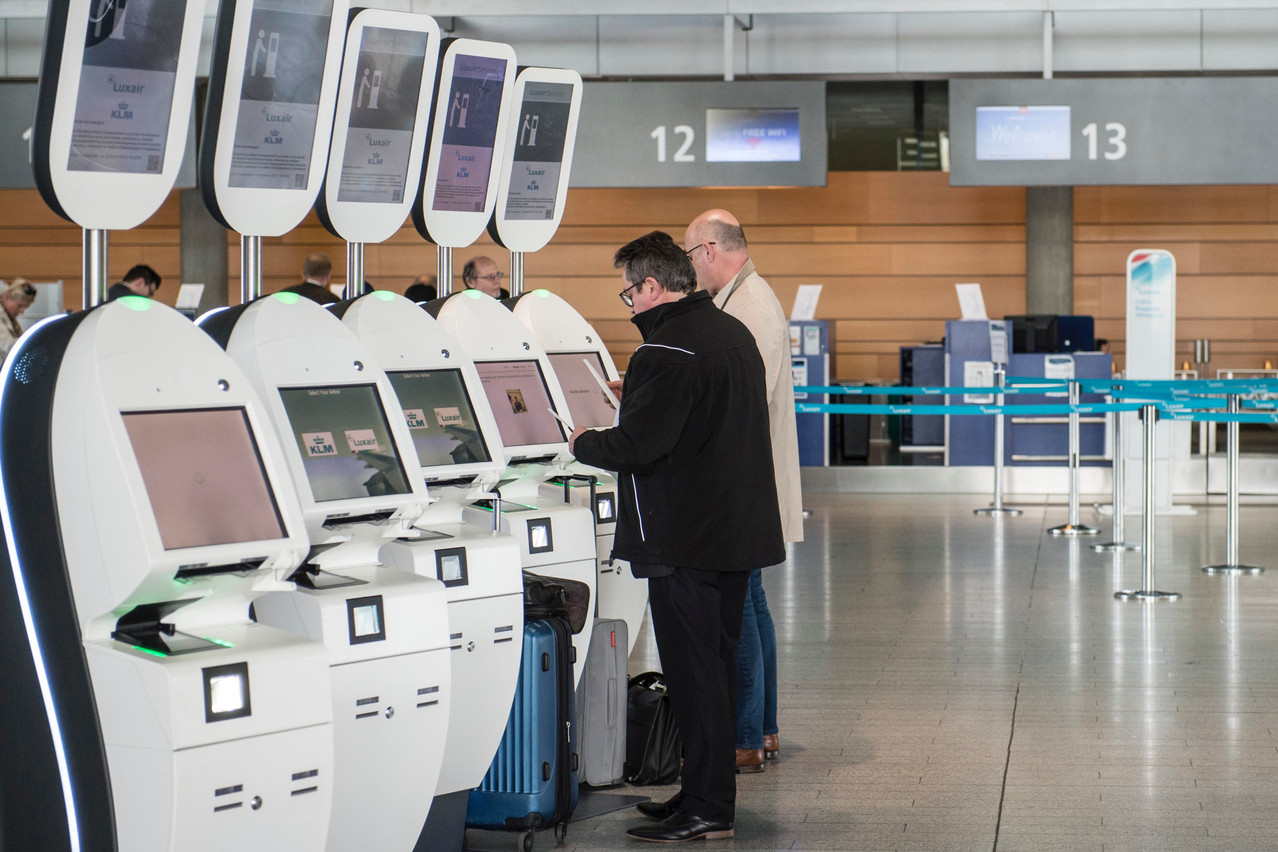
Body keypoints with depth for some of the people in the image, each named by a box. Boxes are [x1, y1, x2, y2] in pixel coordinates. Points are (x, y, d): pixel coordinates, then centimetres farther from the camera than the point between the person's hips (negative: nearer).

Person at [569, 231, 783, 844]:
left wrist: (583, 444, -4)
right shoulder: (734, 333, 12)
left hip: (684, 541, -9)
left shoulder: (665, 351, -18)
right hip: (738, 532, 9)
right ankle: (708, 792, 24)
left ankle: (706, 811, -1)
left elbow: (638, 444, -23)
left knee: (693, 672, -4)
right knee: (717, 664, 16)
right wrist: (640, 396, 27)